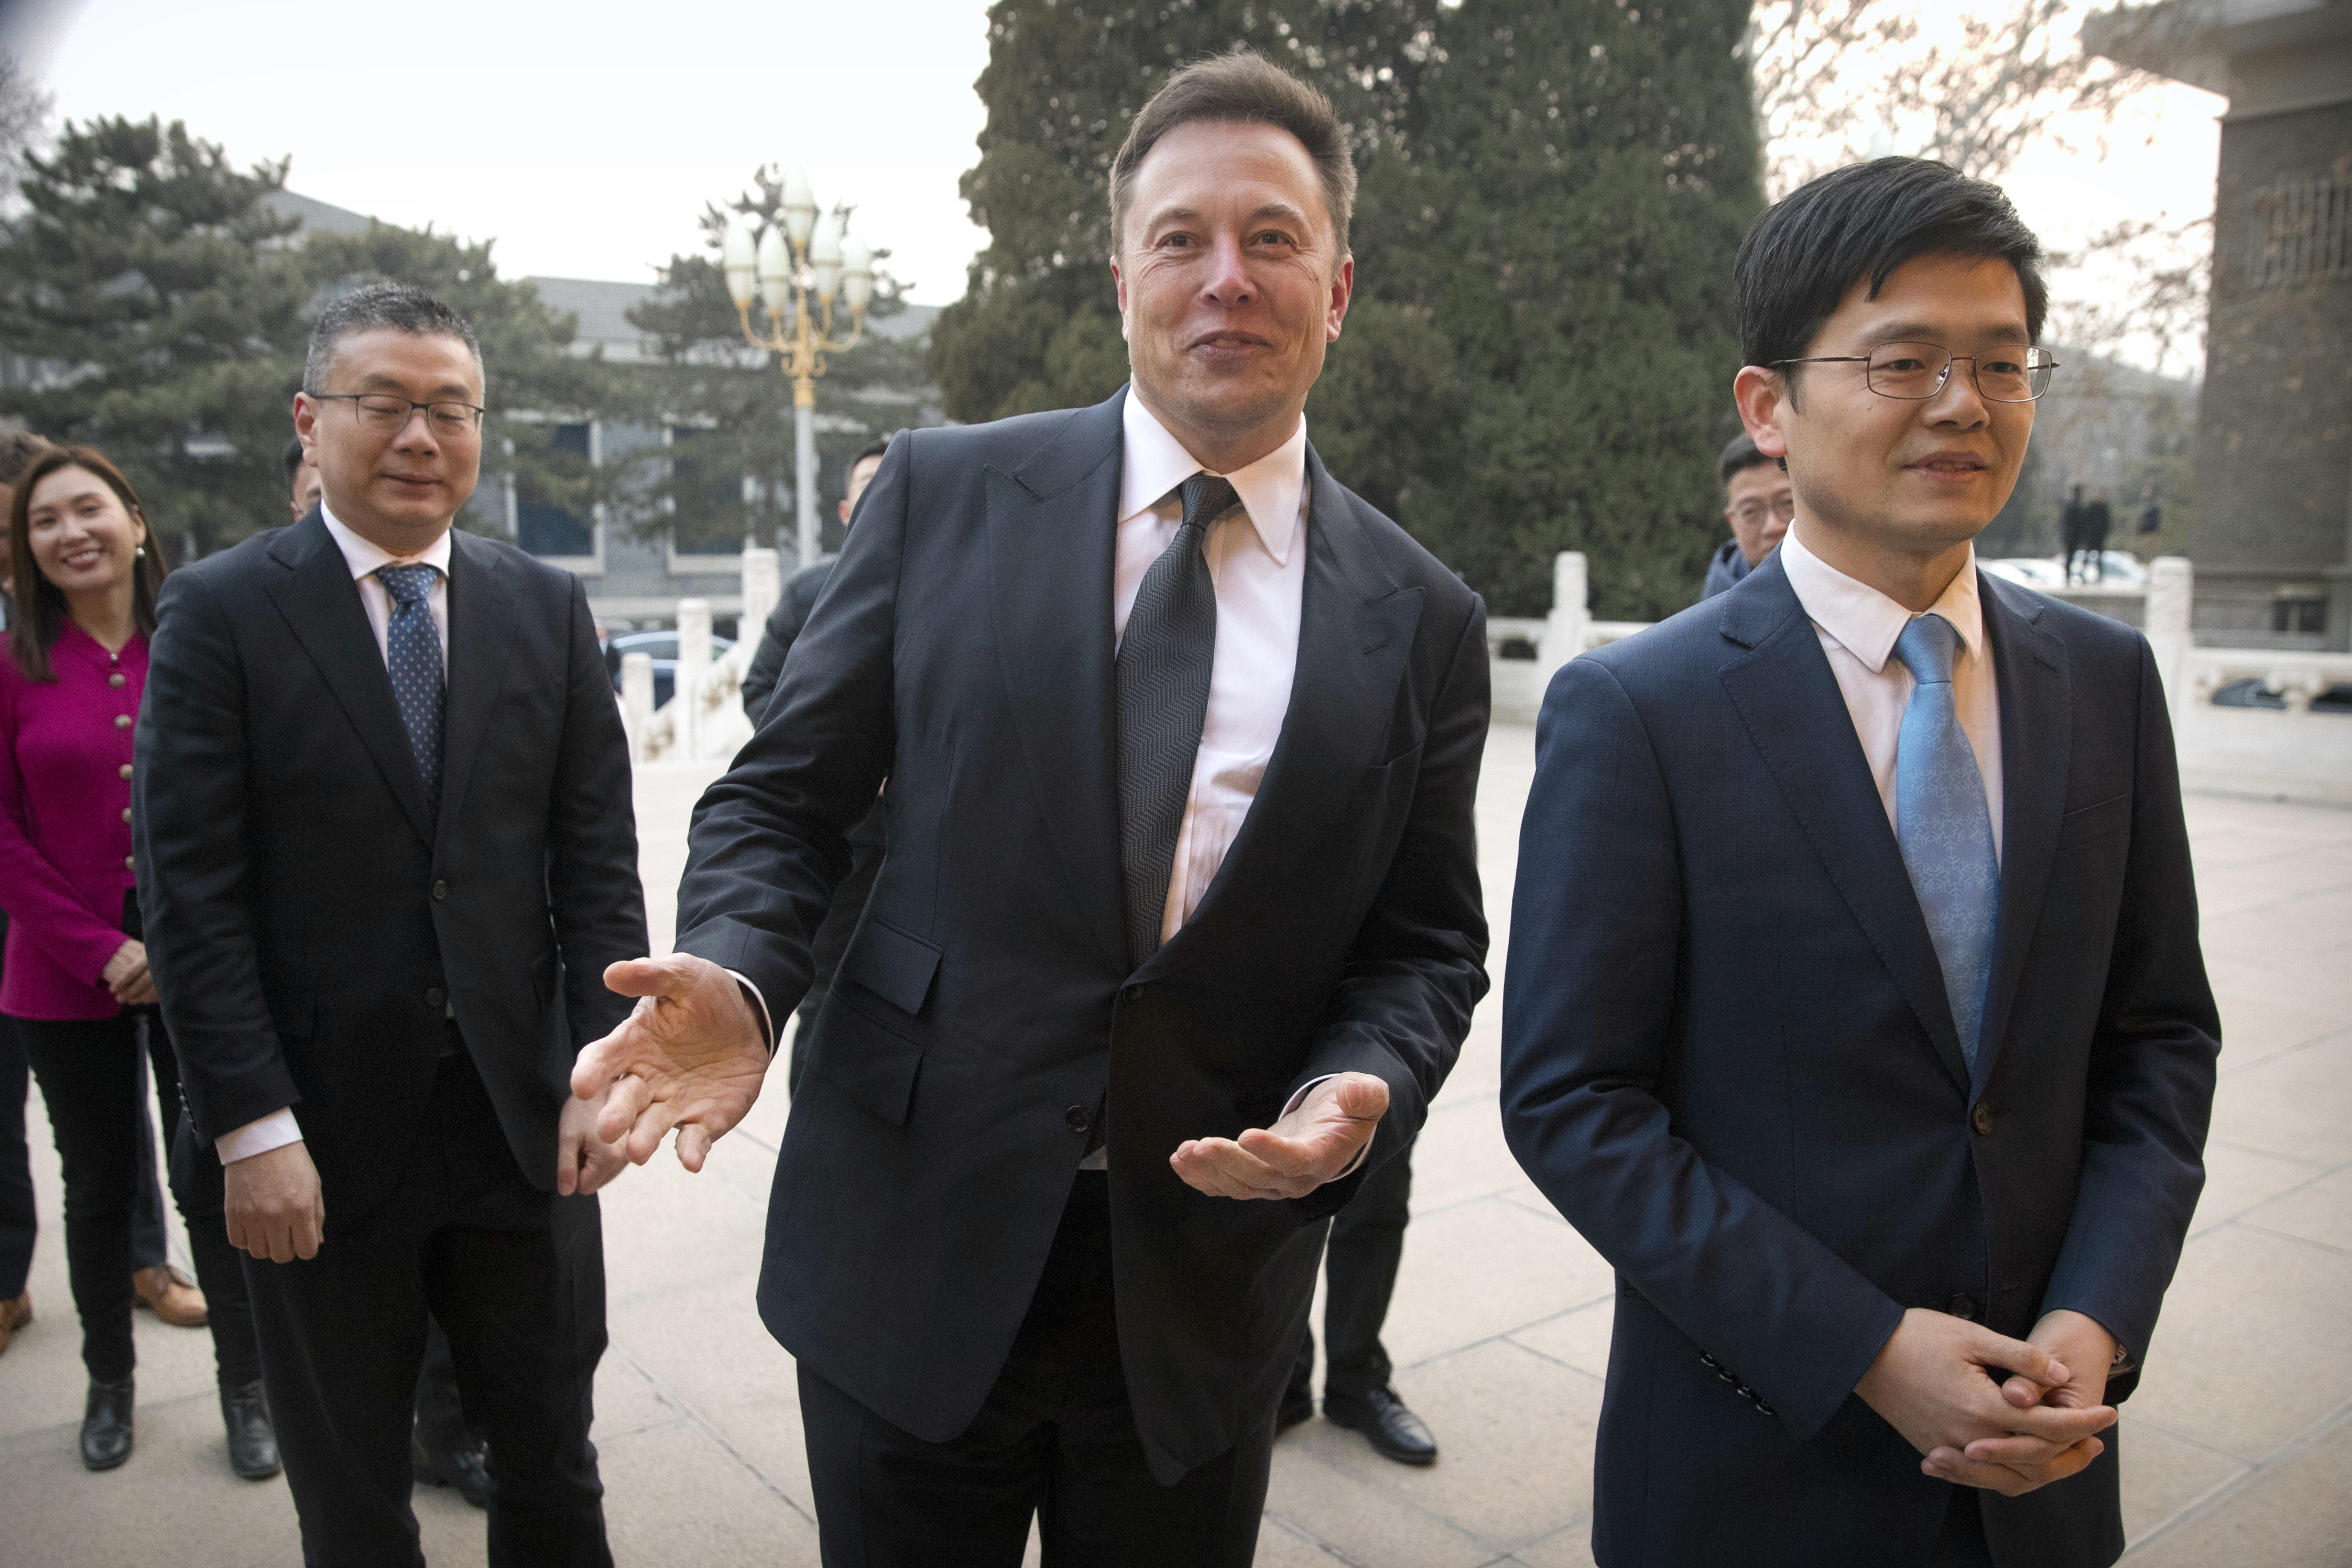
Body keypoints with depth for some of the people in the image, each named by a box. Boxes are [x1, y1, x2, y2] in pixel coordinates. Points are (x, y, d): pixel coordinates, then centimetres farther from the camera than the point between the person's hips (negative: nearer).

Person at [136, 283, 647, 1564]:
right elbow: (192, 895, -8)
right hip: (320, 1134, -2)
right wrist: (251, 1128, -13)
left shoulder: (548, 610, 3)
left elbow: (598, 859, 2)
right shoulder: (218, 612, -5)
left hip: (523, 1119, 2)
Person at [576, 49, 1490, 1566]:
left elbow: (1428, 944, 4)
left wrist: (1360, 1097, -16)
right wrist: (740, 982, -18)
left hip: (1202, 1296, 1)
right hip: (911, 1255, 0)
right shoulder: (946, 497, -2)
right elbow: (785, 799, 0)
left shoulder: (1423, 620, 0)